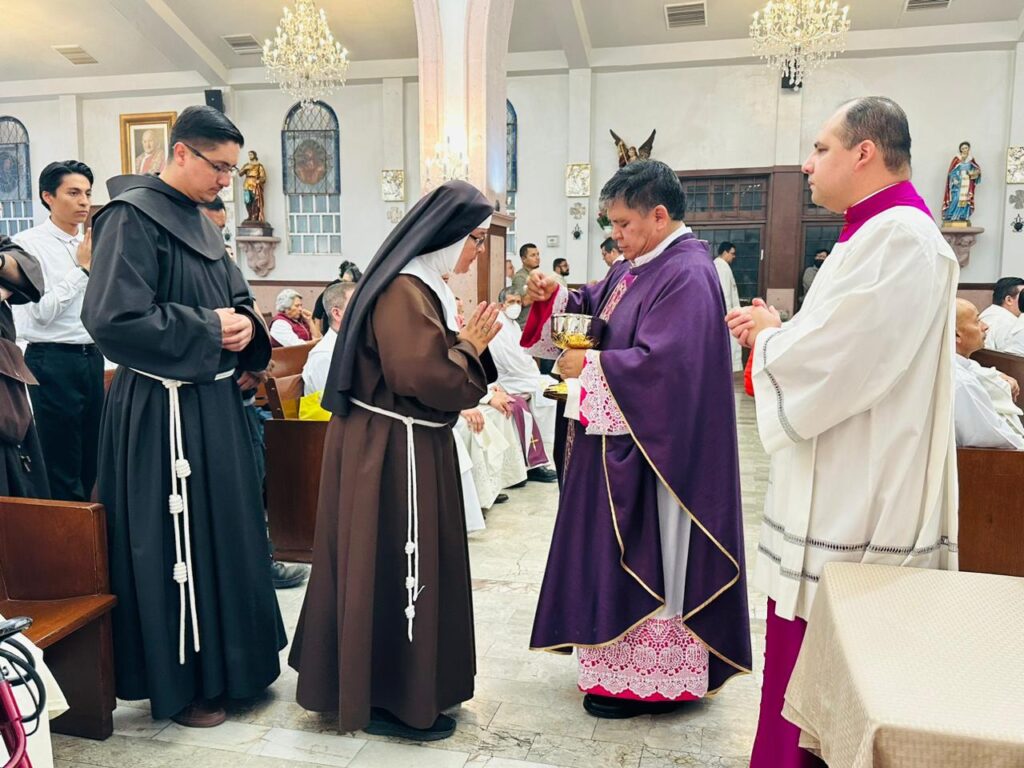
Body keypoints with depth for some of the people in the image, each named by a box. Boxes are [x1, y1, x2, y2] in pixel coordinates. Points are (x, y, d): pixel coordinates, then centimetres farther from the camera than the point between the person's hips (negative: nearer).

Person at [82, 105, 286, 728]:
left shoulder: (199, 222, 13)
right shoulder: (133, 217, -13)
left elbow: (237, 299, 19)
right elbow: (114, 318, -22)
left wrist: (245, 326, -4)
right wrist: (208, 328, -16)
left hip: (215, 402, 9)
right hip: (164, 412, -9)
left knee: (229, 532, 16)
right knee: (178, 545, 3)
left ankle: (231, 659, 34)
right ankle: (180, 683, 21)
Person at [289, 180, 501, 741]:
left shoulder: (425, 287, 13)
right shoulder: (402, 291, -19)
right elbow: (423, 378, -26)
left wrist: (468, 343, 1)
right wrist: (469, 347, -11)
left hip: (412, 448, 11)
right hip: (391, 452, -10)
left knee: (409, 568, 18)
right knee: (393, 571, 0)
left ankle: (408, 685, 33)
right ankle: (390, 700, 16)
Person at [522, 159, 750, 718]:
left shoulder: (687, 275, -18)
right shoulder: (634, 267, 11)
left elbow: (662, 362, -27)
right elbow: (592, 309, 18)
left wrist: (590, 366, -17)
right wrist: (554, 295, -2)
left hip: (650, 449, -10)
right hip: (615, 437, 10)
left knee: (642, 557, 1)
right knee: (615, 552, 17)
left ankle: (644, 681, 18)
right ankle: (621, 663, 33)